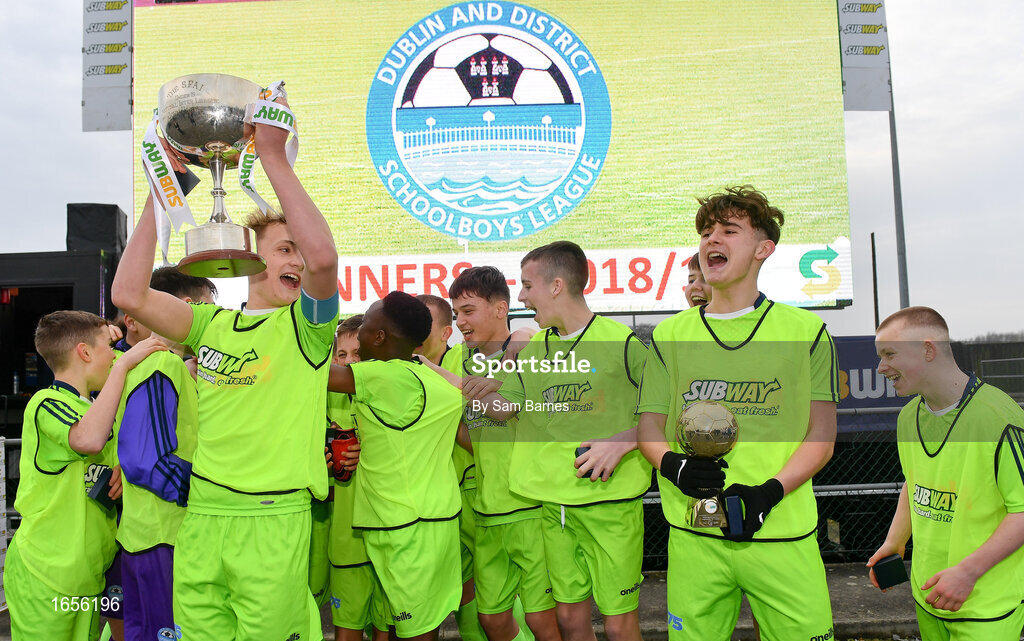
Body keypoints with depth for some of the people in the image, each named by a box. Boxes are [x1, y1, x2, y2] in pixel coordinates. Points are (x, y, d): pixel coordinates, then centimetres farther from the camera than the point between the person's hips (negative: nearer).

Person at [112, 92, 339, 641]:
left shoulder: (305, 324, 0)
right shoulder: (211, 324, 11)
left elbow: (323, 257, -21)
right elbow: (129, 295, -2)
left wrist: (274, 157, -19)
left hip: (274, 519, -4)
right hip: (201, 514, 4)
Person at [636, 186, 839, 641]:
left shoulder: (806, 331, 4)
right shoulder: (671, 334, 9)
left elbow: (821, 435, 2)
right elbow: (649, 425, 10)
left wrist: (770, 490, -14)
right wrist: (672, 464, -11)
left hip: (782, 532, -1)